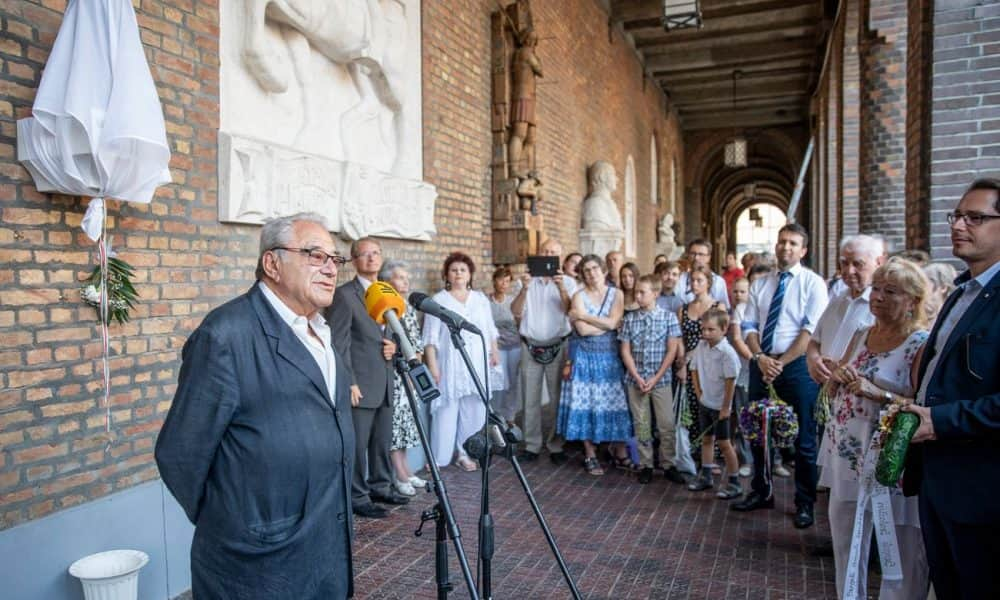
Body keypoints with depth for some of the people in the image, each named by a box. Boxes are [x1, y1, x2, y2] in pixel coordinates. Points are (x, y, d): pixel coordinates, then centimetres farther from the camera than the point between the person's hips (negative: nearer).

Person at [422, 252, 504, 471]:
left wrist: (494, 352, 10)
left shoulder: (481, 299, 14)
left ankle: (464, 453, 17)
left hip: (478, 363, 4)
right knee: (446, 411, -5)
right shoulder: (438, 300, 1)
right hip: (450, 364, -4)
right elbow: (431, 337, -4)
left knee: (474, 411, 5)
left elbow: (490, 330, 18)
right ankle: (438, 459, 3)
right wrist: (432, 364, -10)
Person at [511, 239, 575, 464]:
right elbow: (516, 312, -4)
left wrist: (561, 288, -26)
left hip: (557, 347, -1)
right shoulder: (529, 280, 6)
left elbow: (570, 312, -11)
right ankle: (532, 446, 13)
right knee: (530, 398, 4)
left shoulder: (567, 282, 3)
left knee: (556, 398, 3)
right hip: (530, 346, 1)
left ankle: (556, 445, 13)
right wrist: (524, 289, -19)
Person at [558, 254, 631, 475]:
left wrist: (582, 316, -10)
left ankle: (622, 452, 15)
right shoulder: (579, 295, -2)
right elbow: (583, 330, -14)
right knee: (587, 403, 1)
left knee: (615, 403, 3)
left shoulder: (616, 294, 3)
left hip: (611, 357, 1)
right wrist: (606, 323, -7)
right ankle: (590, 456, 11)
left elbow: (612, 323, -12)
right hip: (586, 357, -1)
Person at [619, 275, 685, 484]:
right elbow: (625, 351, 1)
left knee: (667, 424, 2)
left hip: (661, 379, -1)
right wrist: (637, 378, -9)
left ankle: (668, 464, 16)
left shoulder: (668, 317, -4)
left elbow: (672, 350, -5)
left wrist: (656, 378, -10)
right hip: (635, 379, 1)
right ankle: (645, 465, 19)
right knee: (641, 424, 8)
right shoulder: (629, 319, 1)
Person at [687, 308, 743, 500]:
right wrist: (699, 394, 5)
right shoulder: (701, 347, -1)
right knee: (706, 439, 17)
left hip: (720, 407, -7)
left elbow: (730, 382, -20)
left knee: (724, 443, 0)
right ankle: (706, 477, 30)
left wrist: (725, 408, -17)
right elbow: (694, 371, 10)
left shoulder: (727, 353, -21)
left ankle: (734, 483, 12)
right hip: (705, 403, 7)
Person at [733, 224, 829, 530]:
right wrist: (760, 357, -10)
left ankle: (804, 503, 21)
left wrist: (781, 363, -15)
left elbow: (811, 331, -12)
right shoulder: (760, 284, 10)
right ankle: (761, 492, 29)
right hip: (761, 364, 5)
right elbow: (749, 326, 7)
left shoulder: (813, 283, -4)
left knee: (803, 438, 5)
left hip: (797, 366, -4)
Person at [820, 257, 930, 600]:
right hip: (846, 452, 7)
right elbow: (834, 391, 16)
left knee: (900, 555, 3)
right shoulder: (861, 334, 10)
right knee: (845, 543, 19)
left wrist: (877, 393, -25)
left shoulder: (922, 344, -10)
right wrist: (838, 376, -5)